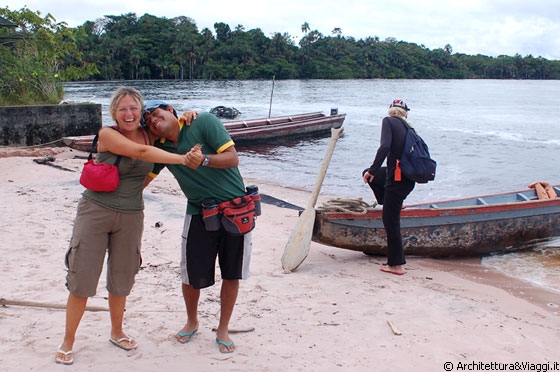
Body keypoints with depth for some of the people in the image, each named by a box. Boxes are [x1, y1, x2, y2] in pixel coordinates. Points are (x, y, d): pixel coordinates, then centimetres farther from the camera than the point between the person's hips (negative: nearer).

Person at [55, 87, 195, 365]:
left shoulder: (147, 133, 1)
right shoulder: (107, 135, -14)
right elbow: (141, 152, -27)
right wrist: (182, 158, -31)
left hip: (131, 217, 4)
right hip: (95, 212, -4)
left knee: (121, 280, 12)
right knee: (82, 279, 1)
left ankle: (116, 332, 34)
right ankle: (67, 342, 17)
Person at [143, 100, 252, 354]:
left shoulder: (203, 122, -11)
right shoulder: (160, 147, 2)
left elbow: (232, 158, -17)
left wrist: (204, 160, -33)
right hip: (200, 213, 3)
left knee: (231, 274, 7)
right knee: (192, 276, 4)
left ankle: (223, 330, 25)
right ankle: (192, 322, 33)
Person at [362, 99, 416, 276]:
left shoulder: (388, 121, -4)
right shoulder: (408, 128, 15)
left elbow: (385, 147, -19)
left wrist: (373, 170, -12)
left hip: (397, 178, -8)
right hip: (410, 179, 8)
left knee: (390, 220, 1)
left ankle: (396, 265, 7)